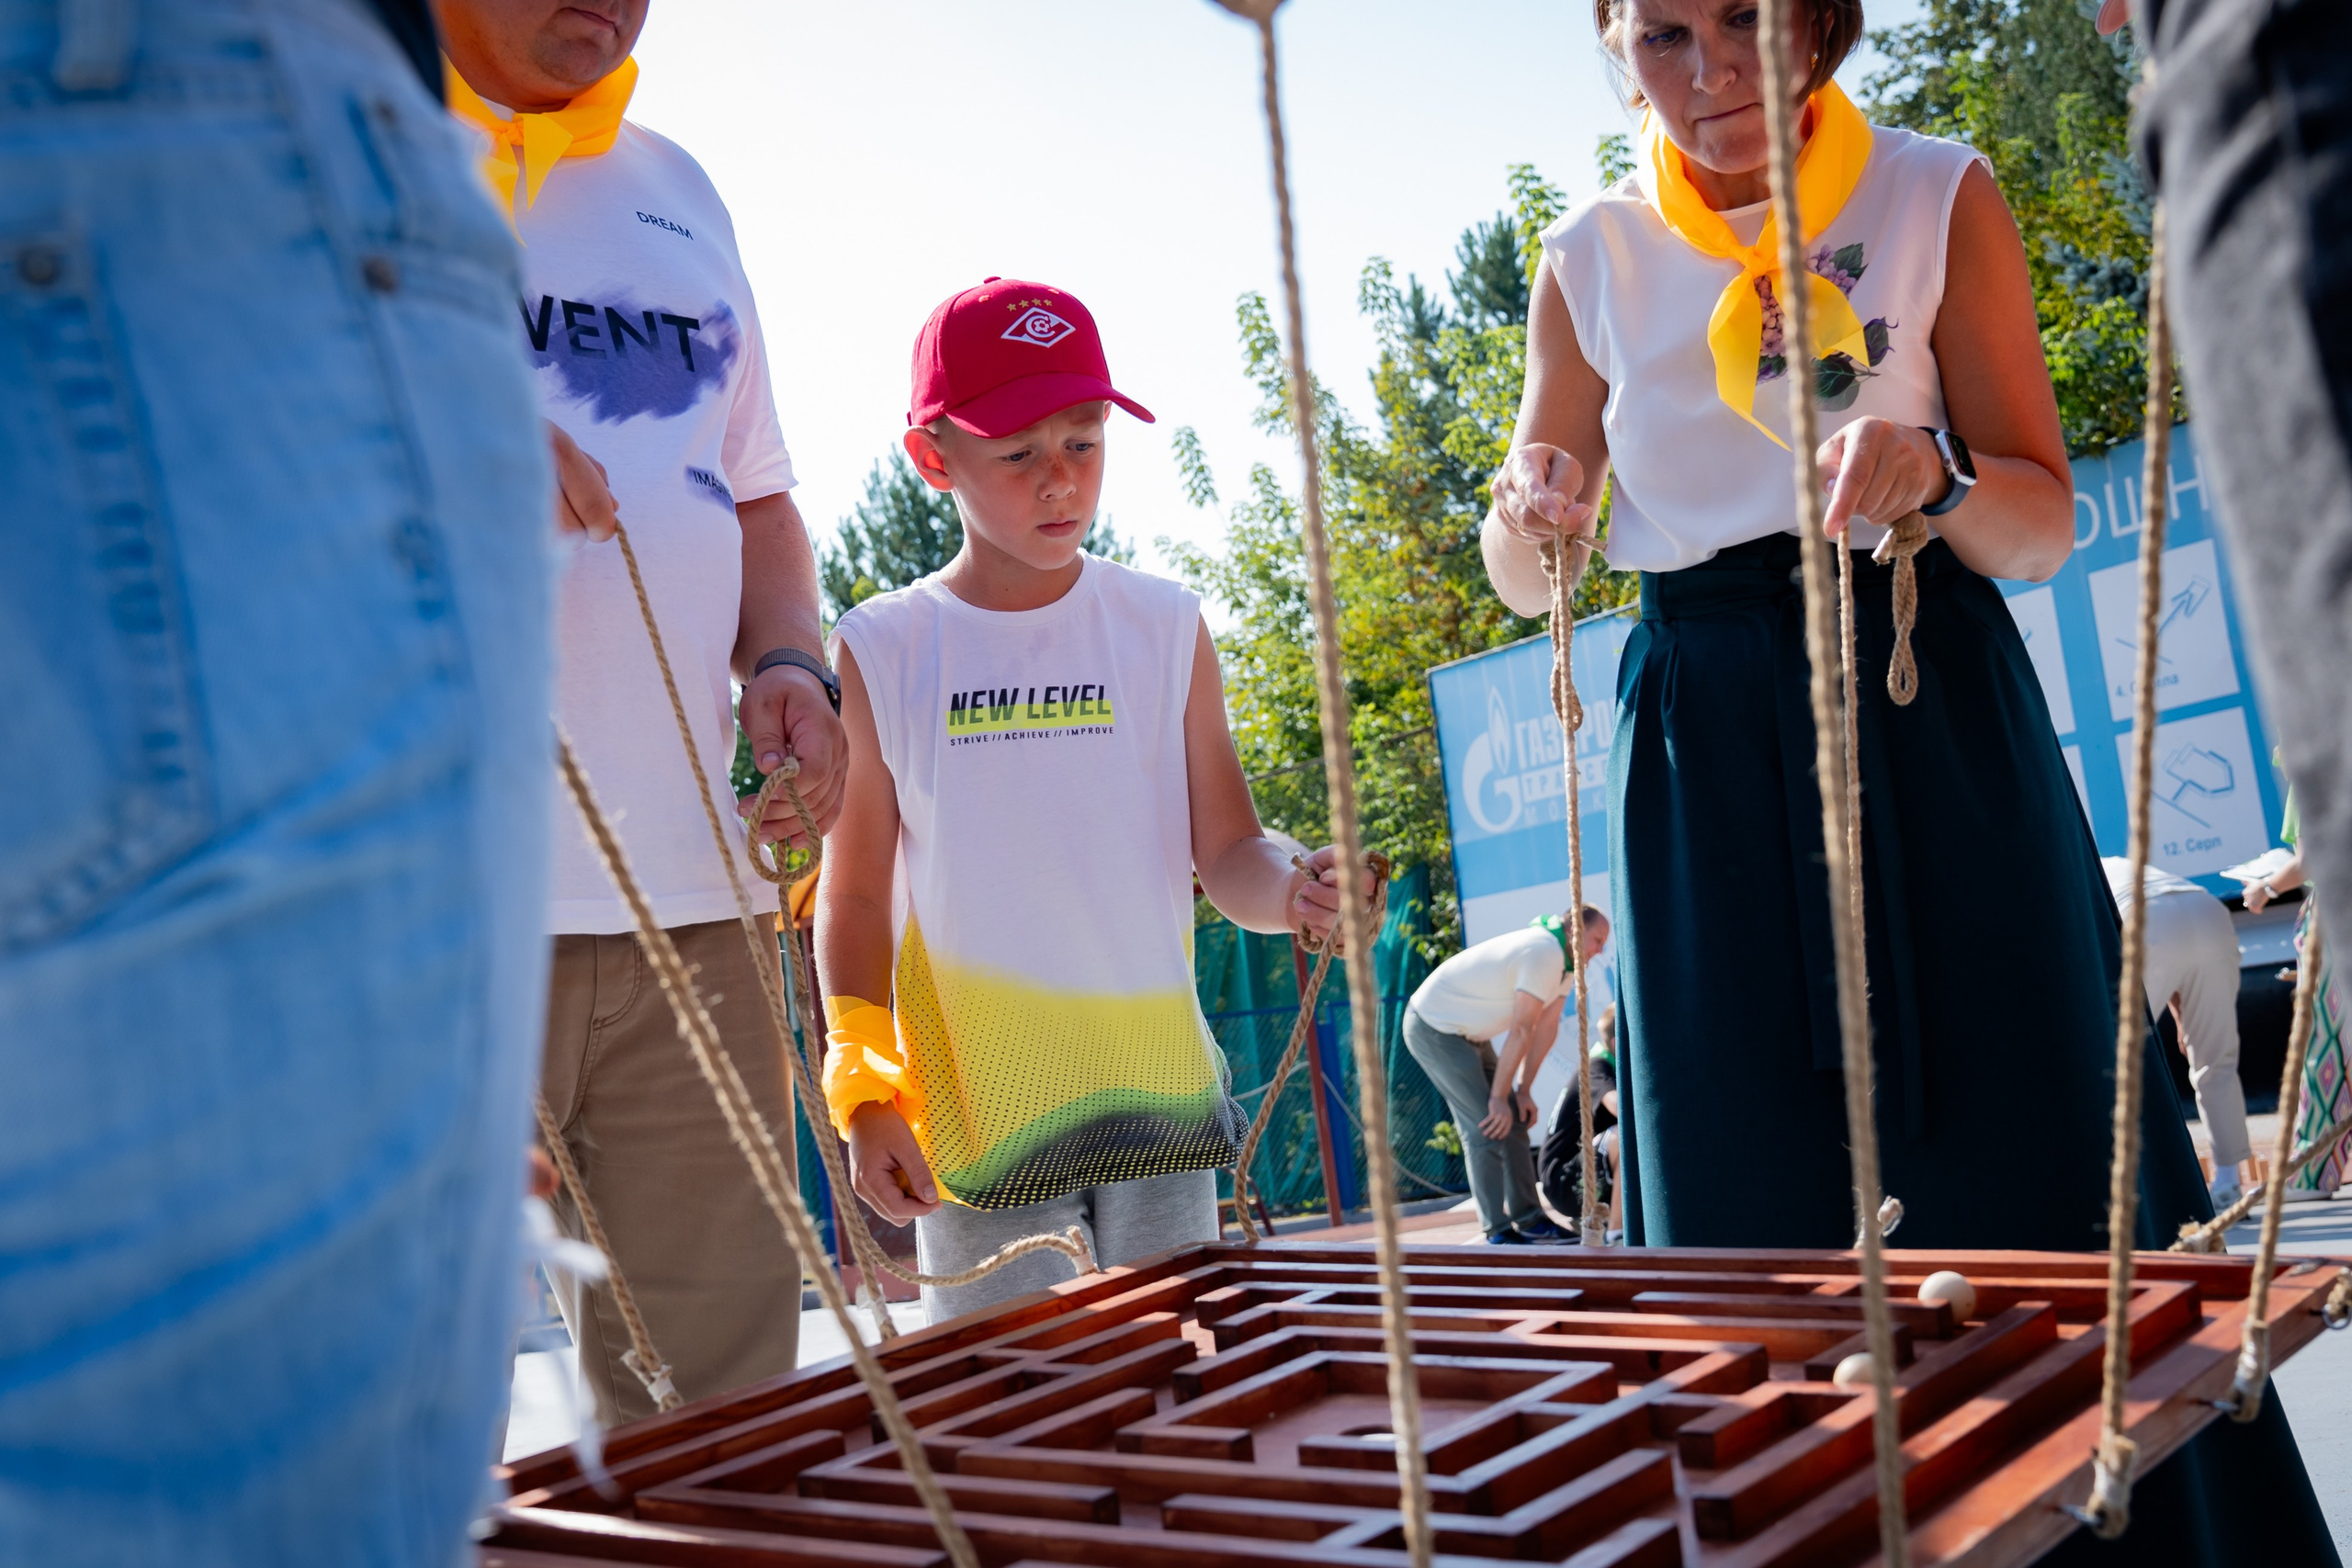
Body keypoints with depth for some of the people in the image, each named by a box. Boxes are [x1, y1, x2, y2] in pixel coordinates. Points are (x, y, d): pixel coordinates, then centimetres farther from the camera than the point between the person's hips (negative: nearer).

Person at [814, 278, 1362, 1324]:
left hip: (1160, 1099, 1)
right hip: (978, 1117, -1)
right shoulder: (885, 649, -1)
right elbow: (855, 896, 2)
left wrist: (1288, 890, -21)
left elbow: (1224, 854, 1)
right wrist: (863, 1090, -7)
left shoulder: (1164, 626, 2)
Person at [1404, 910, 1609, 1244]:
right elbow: (1521, 1031, -24)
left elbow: (1546, 1028, 6)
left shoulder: (1565, 960, 5)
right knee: (1488, 1125, -14)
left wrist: (1523, 1091, 4)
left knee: (1513, 1120, 9)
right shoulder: (1544, 953, -27)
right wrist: (1500, 1096, -21)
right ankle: (1498, 1230, -11)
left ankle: (1529, 1220, 14)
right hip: (1433, 1027, -10)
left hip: (1468, 1033, 10)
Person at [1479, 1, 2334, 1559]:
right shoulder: (1594, 260, 6)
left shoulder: (1937, 197, 0)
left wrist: (1935, 477, -23)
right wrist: (1533, 511, -11)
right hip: (1707, 763, 2)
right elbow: (1524, 579, 12)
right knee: (1753, 1211, 2)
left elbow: (2043, 528, -2)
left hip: (1931, 726, -1)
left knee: (2022, 1171, -3)